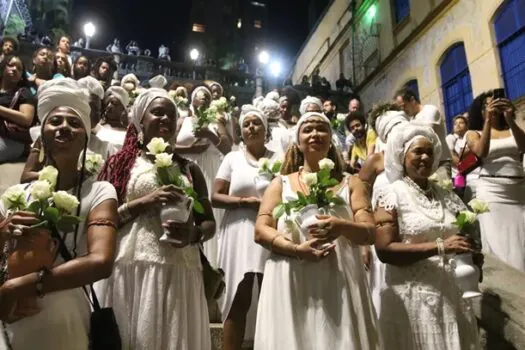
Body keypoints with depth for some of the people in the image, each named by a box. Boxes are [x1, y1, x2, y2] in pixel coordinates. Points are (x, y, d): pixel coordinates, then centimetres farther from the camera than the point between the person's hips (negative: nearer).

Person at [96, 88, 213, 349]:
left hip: (178, 271, 2)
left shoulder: (188, 169, 11)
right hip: (129, 270, -1)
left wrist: (193, 234, -10)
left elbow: (209, 223, 12)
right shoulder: (119, 164, 6)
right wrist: (144, 202, -14)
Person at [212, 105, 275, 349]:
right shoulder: (232, 158, 8)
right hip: (239, 236, -1)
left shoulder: (278, 159, 11)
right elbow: (215, 197, 1)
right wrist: (245, 202, -12)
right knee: (238, 301, 1)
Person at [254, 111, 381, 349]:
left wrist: (342, 227, -18)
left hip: (340, 281, 1)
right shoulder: (281, 183, 11)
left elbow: (370, 233, 4)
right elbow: (261, 231, 2)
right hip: (291, 283, 0)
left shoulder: (350, 183, 13)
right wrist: (296, 249, -15)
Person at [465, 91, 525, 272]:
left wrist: (510, 120, -14)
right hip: (491, 192, -2)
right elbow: (481, 152, -12)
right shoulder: (474, 134, 8)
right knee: (499, 245, -2)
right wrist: (488, 120, -15)